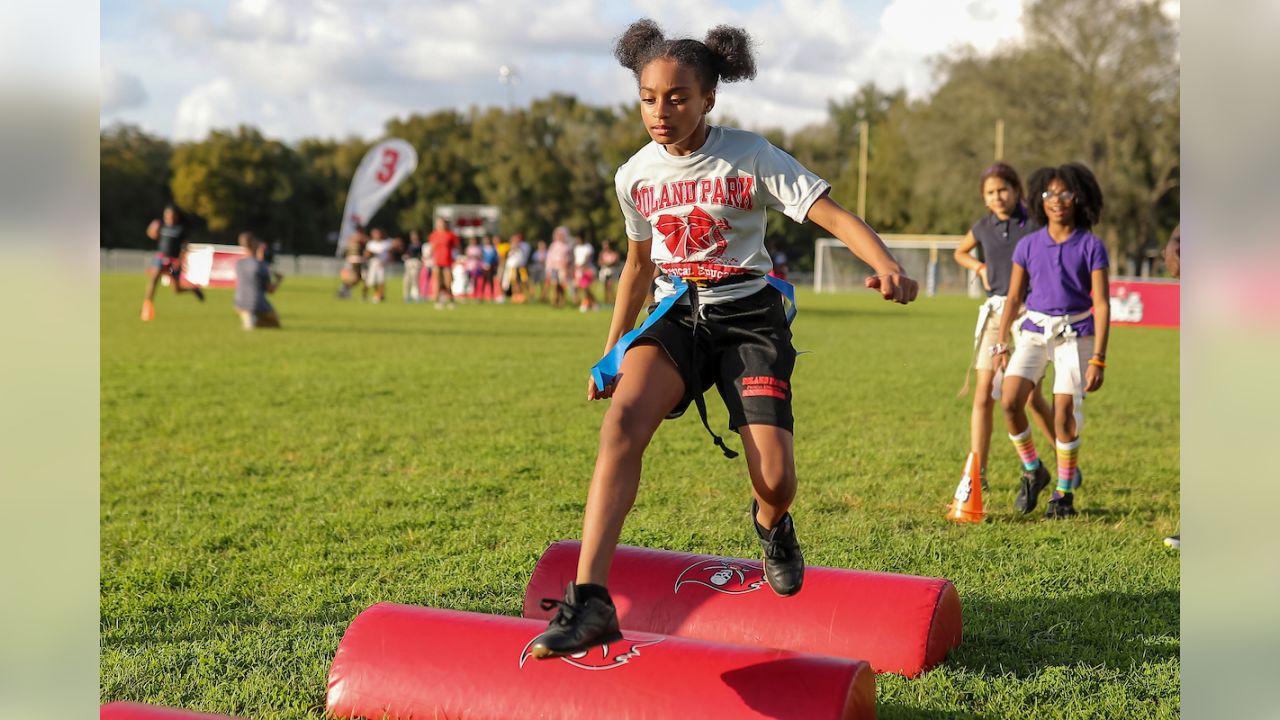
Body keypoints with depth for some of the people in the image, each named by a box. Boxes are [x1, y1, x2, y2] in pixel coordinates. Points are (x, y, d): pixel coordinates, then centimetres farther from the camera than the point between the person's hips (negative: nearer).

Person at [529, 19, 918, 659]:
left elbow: (834, 215, -16)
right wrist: (612, 351, 21)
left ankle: (770, 525, 28)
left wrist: (887, 267, -35)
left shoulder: (750, 156, -9)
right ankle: (589, 599, -35)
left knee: (774, 481, -15)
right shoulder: (634, 176, 4)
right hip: (675, 316, 3)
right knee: (623, 418, -29)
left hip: (748, 316, -2)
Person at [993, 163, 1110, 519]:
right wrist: (1000, 345, 4)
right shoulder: (1028, 245, 3)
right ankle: (1032, 471, 9)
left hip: (1076, 333, -2)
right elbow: (1014, 297, 9)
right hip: (1035, 331, 3)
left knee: (1064, 413, -6)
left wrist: (1098, 359, -12)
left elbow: (1101, 304, -6)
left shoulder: (1091, 246, -5)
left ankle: (1064, 494, 12)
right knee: (1009, 401, -15)